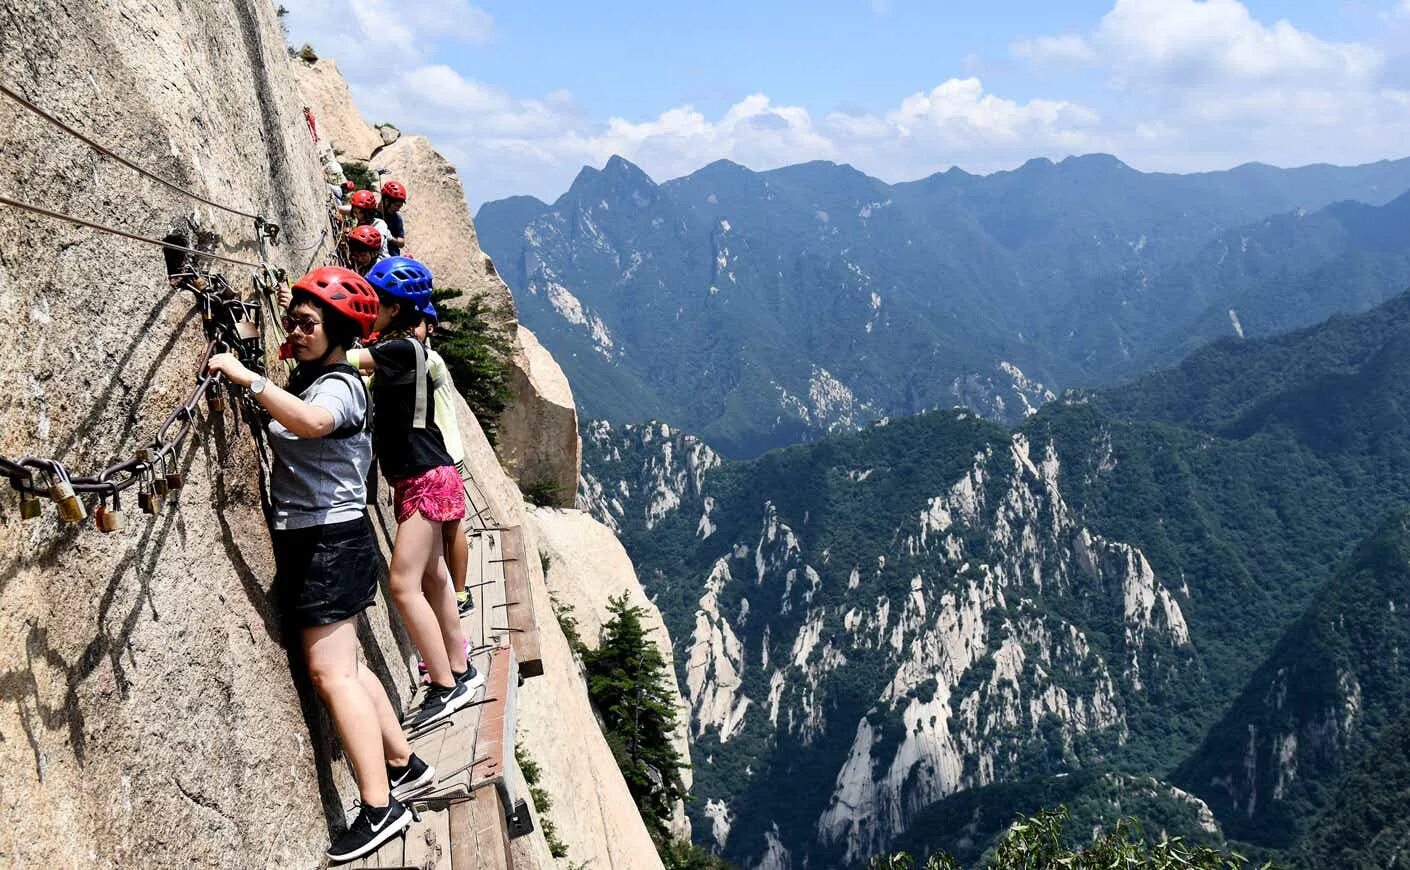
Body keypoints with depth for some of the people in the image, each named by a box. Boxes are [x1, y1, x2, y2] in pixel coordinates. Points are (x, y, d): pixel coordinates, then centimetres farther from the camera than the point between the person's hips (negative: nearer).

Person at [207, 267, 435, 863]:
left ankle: (380, 808, -7)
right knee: (342, 665, 17)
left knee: (331, 672, -11)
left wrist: (245, 377, -39)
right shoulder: (304, 378, 14)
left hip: (331, 540, -10)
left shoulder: (341, 386, -17)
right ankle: (403, 764, 29)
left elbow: (310, 421, -38)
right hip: (306, 540, 10)